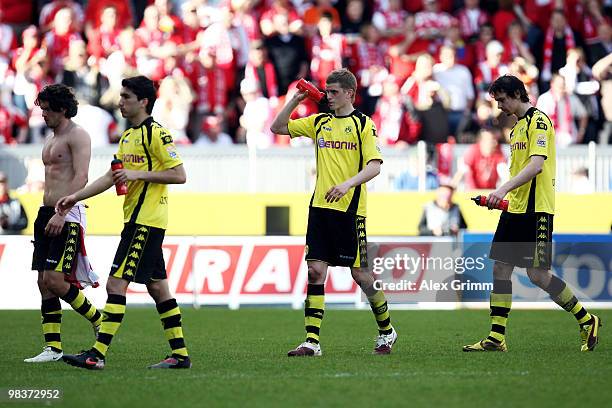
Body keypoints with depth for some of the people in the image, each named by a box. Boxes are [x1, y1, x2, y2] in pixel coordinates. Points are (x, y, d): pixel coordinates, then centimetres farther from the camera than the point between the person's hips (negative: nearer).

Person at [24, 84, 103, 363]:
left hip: (68, 215, -9)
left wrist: (61, 213, -24)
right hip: (46, 214, 9)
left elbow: (81, 177, -17)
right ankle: (53, 348, 4)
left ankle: (99, 320, 5)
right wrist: (46, 213, 20)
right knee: (44, 282, 3)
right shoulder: (51, 140, 21)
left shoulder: (77, 135, -7)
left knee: (55, 280, -15)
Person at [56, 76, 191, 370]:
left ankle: (98, 354, -16)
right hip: (136, 219, 10)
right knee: (157, 287, 11)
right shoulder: (128, 136, 17)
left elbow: (179, 175, -14)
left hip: (145, 221, -10)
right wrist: (76, 197, 13)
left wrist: (138, 174, -19)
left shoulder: (156, 133, -11)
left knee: (116, 283, -13)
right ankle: (180, 354, 15)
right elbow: (111, 177, 20)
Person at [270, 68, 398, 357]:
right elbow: (277, 127, 18)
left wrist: (348, 184, -25)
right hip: (320, 206, 5)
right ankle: (312, 341, -4)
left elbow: (374, 166, -10)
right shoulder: (319, 122, 13)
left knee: (359, 273, 0)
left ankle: (386, 331, 20)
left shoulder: (363, 124, -2)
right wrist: (295, 100, 7)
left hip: (349, 209, -5)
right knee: (315, 271, -3)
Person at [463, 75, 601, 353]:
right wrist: (506, 196, 16)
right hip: (515, 209, 9)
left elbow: (536, 165, -23)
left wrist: (504, 189, -32)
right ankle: (496, 338, 5)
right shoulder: (517, 127, 18)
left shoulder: (538, 121, -11)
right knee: (500, 269, 4)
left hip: (535, 210, -9)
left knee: (537, 274, -9)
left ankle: (587, 321, 6)